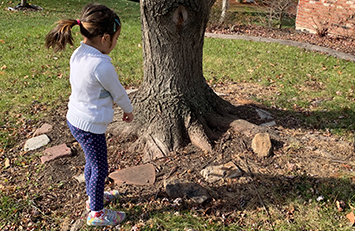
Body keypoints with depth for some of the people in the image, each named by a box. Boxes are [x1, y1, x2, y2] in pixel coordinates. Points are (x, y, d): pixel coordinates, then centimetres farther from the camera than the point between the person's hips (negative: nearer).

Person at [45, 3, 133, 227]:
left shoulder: (78, 55, -2)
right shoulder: (102, 66, -28)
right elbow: (118, 92, -12)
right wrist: (128, 110, 7)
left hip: (75, 118, 9)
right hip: (90, 126, -9)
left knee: (92, 161, 27)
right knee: (100, 168, 11)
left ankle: (94, 195, 49)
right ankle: (97, 213, 29)